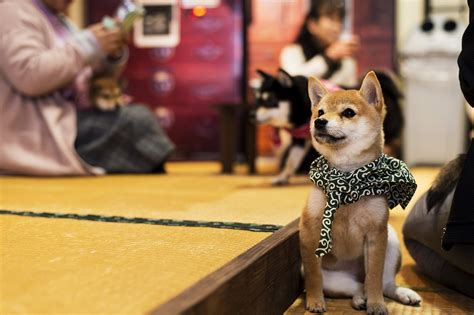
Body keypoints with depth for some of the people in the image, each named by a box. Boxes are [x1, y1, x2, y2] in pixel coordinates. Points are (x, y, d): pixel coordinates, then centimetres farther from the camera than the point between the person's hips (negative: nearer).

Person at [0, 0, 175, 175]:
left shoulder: (57, 19, 20)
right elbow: (28, 76, -24)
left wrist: (113, 53, -3)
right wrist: (88, 45, -18)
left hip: (64, 122, 9)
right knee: (137, 120, -19)